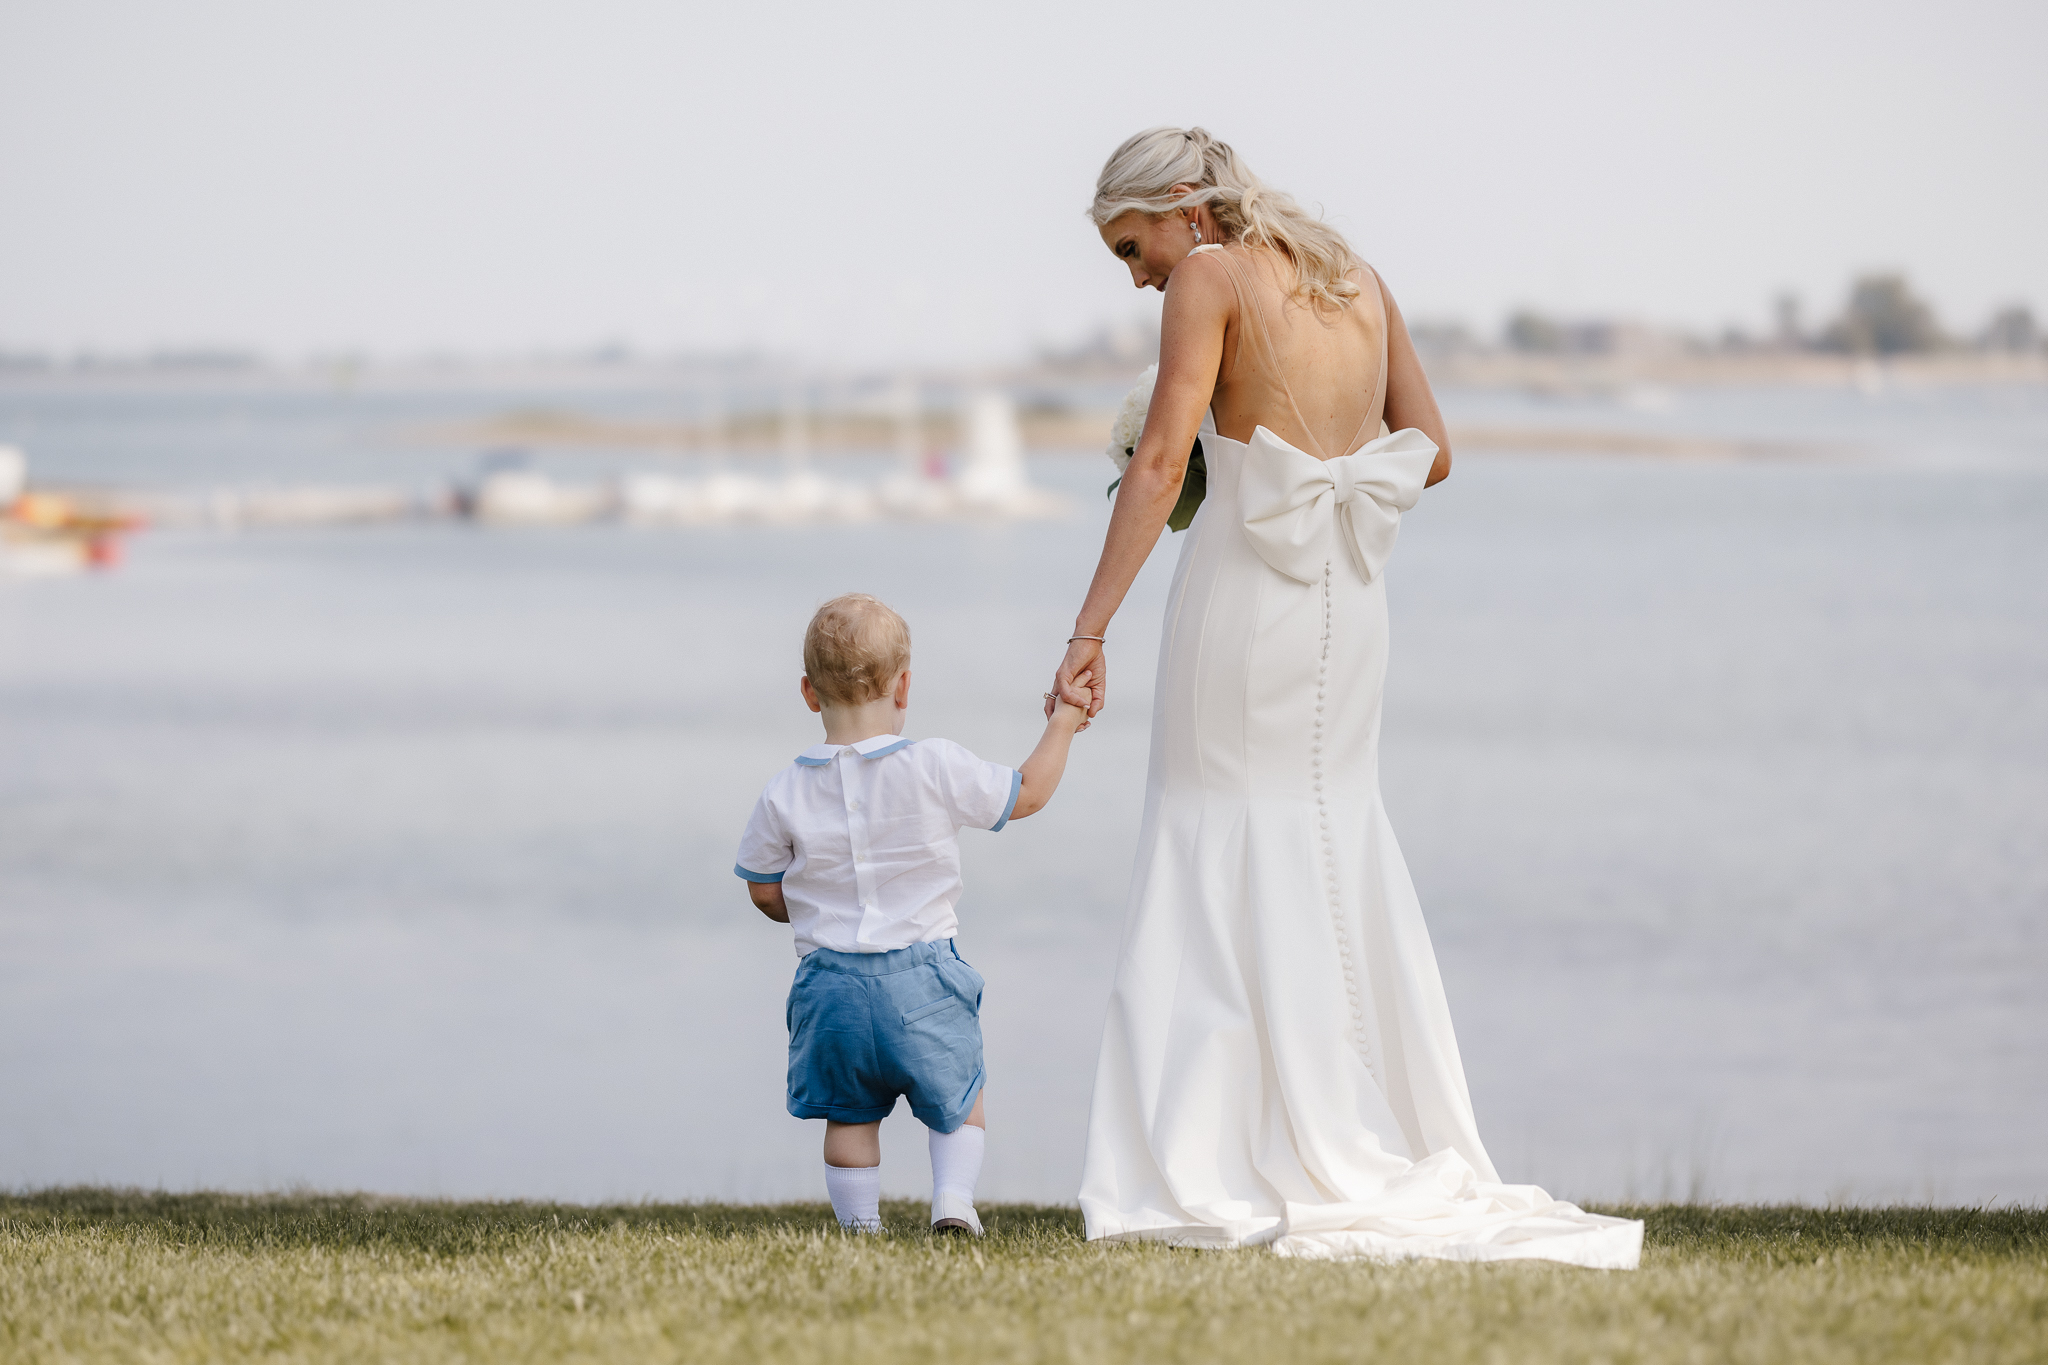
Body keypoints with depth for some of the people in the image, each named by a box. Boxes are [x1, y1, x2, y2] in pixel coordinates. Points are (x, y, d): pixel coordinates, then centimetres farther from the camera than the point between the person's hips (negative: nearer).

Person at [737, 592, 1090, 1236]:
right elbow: (1027, 794, 1)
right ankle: (953, 1197, 2)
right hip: (922, 977, -1)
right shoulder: (935, 767, -12)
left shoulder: (786, 793, -4)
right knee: (959, 1095, 18)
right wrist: (1062, 724, 14)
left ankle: (859, 1220, 10)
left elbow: (765, 890, 7)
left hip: (831, 983, 1)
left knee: (850, 1111, 17)